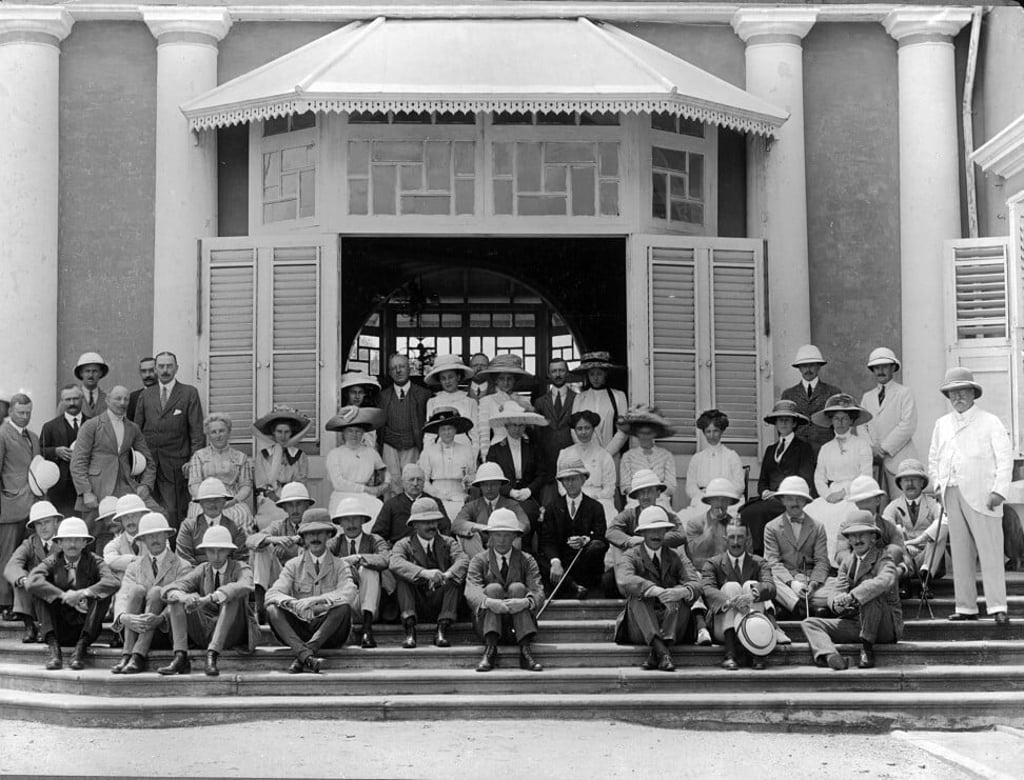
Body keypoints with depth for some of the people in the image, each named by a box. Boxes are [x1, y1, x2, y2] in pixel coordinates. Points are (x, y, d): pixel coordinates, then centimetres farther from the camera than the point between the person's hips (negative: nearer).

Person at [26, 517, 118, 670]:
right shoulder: (52, 562, 1)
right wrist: (64, 596, -26)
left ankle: (81, 648, -27)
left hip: (85, 628, -1)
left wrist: (82, 594, -32)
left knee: (103, 595, -23)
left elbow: (113, 583, -22)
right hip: (59, 628, 1)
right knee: (39, 592, -18)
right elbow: (31, 582, -20)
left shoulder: (93, 561, -1)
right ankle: (53, 648, -28)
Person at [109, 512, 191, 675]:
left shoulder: (182, 567, 6)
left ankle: (138, 656, -39)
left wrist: (160, 618, -31)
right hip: (136, 631, 2)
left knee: (156, 592, -25)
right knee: (137, 589, -21)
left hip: (165, 632, -2)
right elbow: (122, 596, -2)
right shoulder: (134, 567, 15)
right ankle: (127, 654, -35)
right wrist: (124, 617, -26)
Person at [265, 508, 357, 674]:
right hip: (298, 631, 1)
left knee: (344, 607, -28)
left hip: (328, 633, -1)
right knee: (272, 609, -24)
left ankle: (307, 652, -36)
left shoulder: (340, 566, 7)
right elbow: (272, 594, -5)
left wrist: (314, 601, -27)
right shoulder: (294, 565, 10)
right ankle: (305, 655, -45)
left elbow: (349, 594, -14)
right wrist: (294, 604, -27)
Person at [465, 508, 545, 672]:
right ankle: (490, 650, -36)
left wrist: (526, 602, -33)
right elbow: (471, 592, -12)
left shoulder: (526, 560, 9)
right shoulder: (479, 560, 7)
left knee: (517, 588, -23)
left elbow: (538, 592, -8)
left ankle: (526, 651, -35)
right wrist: (489, 602, -35)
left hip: (518, 627, 0)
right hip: (487, 624, 0)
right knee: (493, 588, -23)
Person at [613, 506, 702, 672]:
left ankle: (656, 654, -38)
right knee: (637, 595, -26)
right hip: (640, 630, -1)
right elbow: (624, 581, -19)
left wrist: (682, 592, -34)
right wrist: (657, 591, -35)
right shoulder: (631, 557, 5)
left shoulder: (677, 558, 11)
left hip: (673, 627, 1)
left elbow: (696, 585, -8)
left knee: (681, 596, -24)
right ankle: (661, 651, -47)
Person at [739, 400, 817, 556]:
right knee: (745, 512, -27)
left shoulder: (804, 448, 9)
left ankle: (761, 553, -27)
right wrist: (765, 492, -2)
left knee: (757, 512, -31)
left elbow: (805, 479, -2)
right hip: (771, 497, 5)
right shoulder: (770, 450, 26)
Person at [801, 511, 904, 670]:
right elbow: (838, 592, 2)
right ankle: (830, 656, -40)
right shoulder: (847, 563, 13)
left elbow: (885, 581, -31)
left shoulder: (883, 559, -8)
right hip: (855, 623, 6)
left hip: (887, 627, -6)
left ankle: (867, 647, -23)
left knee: (869, 593, -34)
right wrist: (837, 602, -24)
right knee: (809, 624, -10)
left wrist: (852, 596, -40)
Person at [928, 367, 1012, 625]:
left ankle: (997, 608, -8)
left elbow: (1005, 458, -1)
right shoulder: (942, 424, 17)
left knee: (990, 552, -8)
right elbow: (933, 458, 25)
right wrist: (938, 485, 9)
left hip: (981, 496, -5)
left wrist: (999, 491, -11)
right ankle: (966, 607, 8)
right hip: (952, 495, 5)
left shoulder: (989, 422, 3)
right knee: (960, 553, 4)